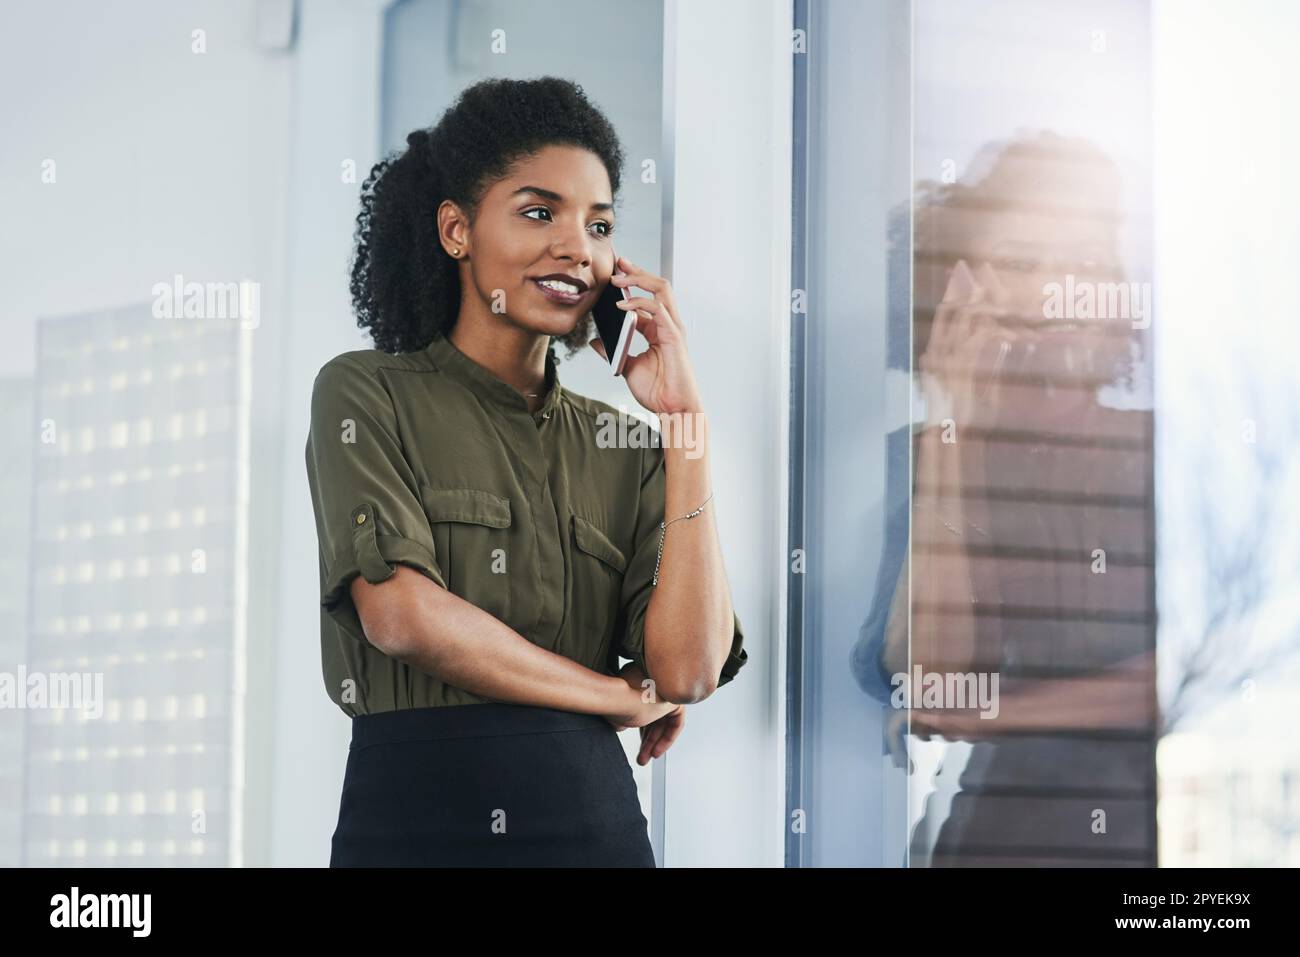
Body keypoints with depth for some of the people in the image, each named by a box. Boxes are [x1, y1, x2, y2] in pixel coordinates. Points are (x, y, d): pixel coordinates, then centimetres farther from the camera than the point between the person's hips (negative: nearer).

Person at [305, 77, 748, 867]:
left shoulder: (621, 445, 9)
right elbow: (400, 612, -13)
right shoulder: (366, 395, 1)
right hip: (411, 813, -3)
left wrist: (686, 418, -4)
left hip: (595, 818, 3)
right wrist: (626, 697, -5)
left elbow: (691, 669, -4)